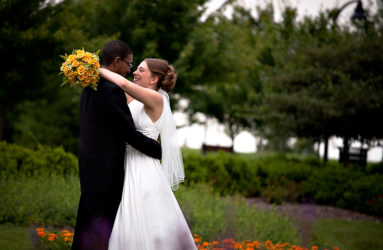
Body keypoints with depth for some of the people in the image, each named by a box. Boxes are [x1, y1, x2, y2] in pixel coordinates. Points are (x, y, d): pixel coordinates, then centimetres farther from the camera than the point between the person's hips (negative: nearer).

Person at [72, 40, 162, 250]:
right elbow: (131, 134, -17)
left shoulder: (91, 87, 12)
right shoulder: (112, 90, -18)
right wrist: (164, 152, -6)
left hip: (89, 165, 10)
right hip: (105, 170, -10)